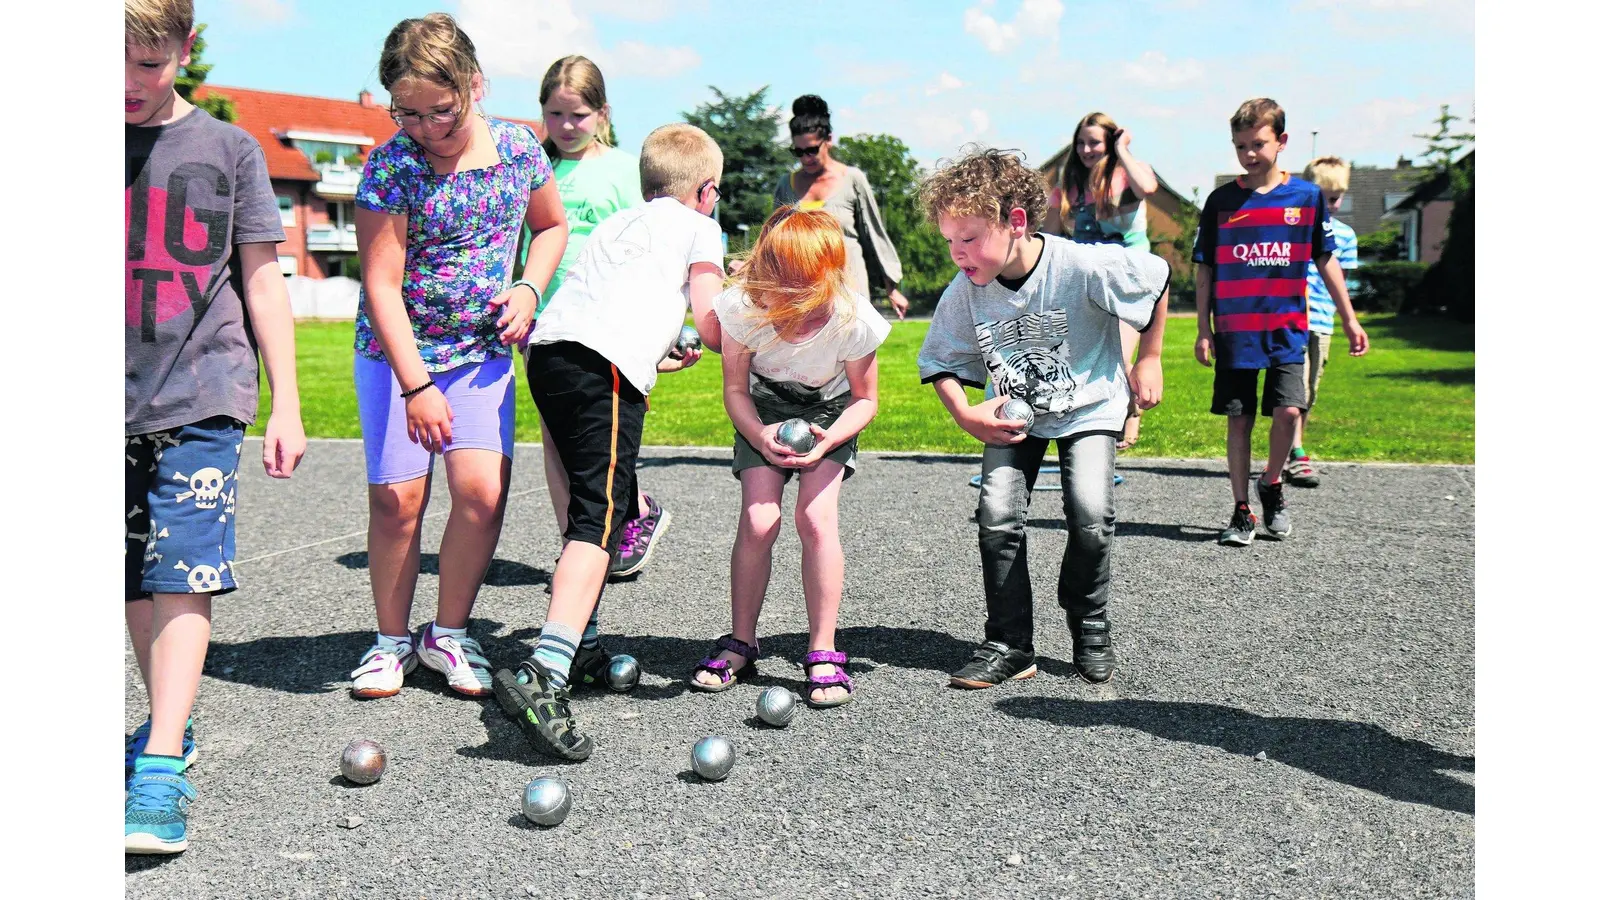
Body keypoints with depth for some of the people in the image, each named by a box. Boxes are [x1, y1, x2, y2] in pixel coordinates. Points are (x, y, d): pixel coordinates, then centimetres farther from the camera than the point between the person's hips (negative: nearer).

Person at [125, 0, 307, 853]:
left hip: (201, 398, -3)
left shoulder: (228, 149, 3)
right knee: (135, 582, 11)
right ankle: (171, 729, 27)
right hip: (118, 400, 3)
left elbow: (263, 282, 4)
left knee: (182, 577, -10)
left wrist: (286, 405, 1)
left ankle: (161, 772, -10)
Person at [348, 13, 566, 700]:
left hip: (484, 348, 2)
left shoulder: (518, 147, -4)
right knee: (397, 497, -2)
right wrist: (417, 386, -21)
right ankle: (393, 639, 19)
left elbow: (551, 226, 15)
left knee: (481, 490, -10)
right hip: (396, 351, -2)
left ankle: (447, 633, 11)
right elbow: (381, 285, -16)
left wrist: (528, 290, -4)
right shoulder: (390, 166, -14)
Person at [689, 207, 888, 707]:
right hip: (763, 409, 1)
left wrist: (828, 441, -31)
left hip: (830, 413, -1)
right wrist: (759, 435, -32)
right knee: (758, 521, -13)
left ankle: (823, 653, -6)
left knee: (815, 518, -19)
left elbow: (865, 400, -13)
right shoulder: (743, 307, -29)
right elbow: (735, 390, -12)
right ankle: (741, 644, 7)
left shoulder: (854, 320, -31)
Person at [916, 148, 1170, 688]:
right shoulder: (965, 292, -17)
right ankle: (1009, 647, 1)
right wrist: (966, 417, -17)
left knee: (1091, 514, -19)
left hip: (1088, 409, -3)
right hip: (1013, 416, 3)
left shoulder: (1084, 267, -27)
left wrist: (1149, 361, -2)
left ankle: (1091, 629, 8)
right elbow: (939, 361, 0)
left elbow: (1157, 278, -9)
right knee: (998, 515, -13)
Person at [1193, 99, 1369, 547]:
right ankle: (1242, 512, 13)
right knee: (1239, 421, 3)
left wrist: (1350, 320, 11)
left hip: (1286, 330, 0)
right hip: (1234, 331, 0)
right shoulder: (1221, 201, 3)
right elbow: (1204, 270, 6)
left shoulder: (1307, 196, 3)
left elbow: (1325, 261, 11)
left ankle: (1272, 485, 15)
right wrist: (1204, 330, 2)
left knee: (1288, 411, -13)